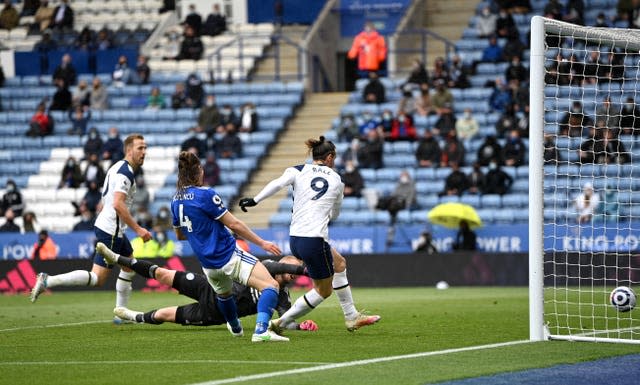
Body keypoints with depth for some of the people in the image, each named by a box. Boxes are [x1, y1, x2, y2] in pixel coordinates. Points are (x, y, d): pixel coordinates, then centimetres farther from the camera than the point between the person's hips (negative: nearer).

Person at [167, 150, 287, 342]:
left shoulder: (176, 201, 6)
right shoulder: (205, 195, -15)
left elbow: (180, 235, 21)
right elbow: (234, 224, -14)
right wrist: (262, 243, -6)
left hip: (208, 265, 8)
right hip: (229, 256, -8)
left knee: (223, 294, 37)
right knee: (271, 286, -14)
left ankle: (235, 328, 60)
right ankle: (261, 330, -32)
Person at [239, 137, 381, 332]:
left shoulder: (298, 171, 7)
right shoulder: (336, 180, 9)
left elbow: (277, 184, -14)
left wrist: (254, 200, -15)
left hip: (295, 239, 5)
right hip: (315, 240, -5)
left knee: (339, 263, 27)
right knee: (324, 290, 13)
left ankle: (351, 317, 34)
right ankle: (280, 322, 6)